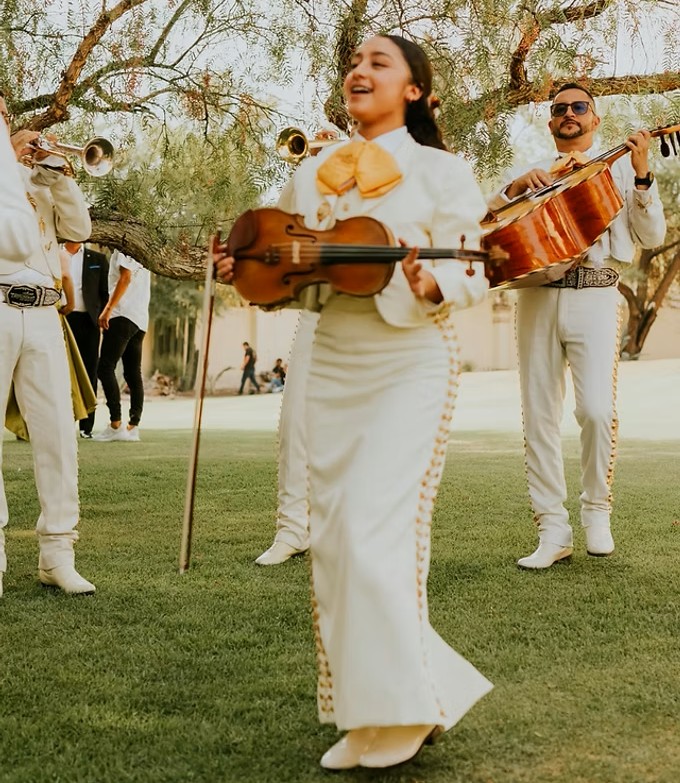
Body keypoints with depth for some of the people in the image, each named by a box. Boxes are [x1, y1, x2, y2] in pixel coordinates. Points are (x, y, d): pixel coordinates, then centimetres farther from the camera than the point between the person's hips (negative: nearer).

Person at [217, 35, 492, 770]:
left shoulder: (440, 171, -1)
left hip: (410, 364, -5)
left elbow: (470, 273, -6)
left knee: (376, 532, -13)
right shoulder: (311, 176, 13)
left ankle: (399, 712, 3)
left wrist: (429, 285, -27)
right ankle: (367, 711, 20)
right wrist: (246, 271, -1)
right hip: (332, 367, 6)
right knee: (334, 538, 5)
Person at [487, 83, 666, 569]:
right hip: (538, 295, 3)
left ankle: (597, 509, 6)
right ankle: (553, 531, 6)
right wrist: (515, 189, -6)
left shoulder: (618, 168, 17)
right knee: (539, 416, -1)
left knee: (597, 409, -17)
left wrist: (642, 176, -5)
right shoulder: (536, 174, 23)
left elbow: (652, 236, 6)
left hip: (595, 296, -2)